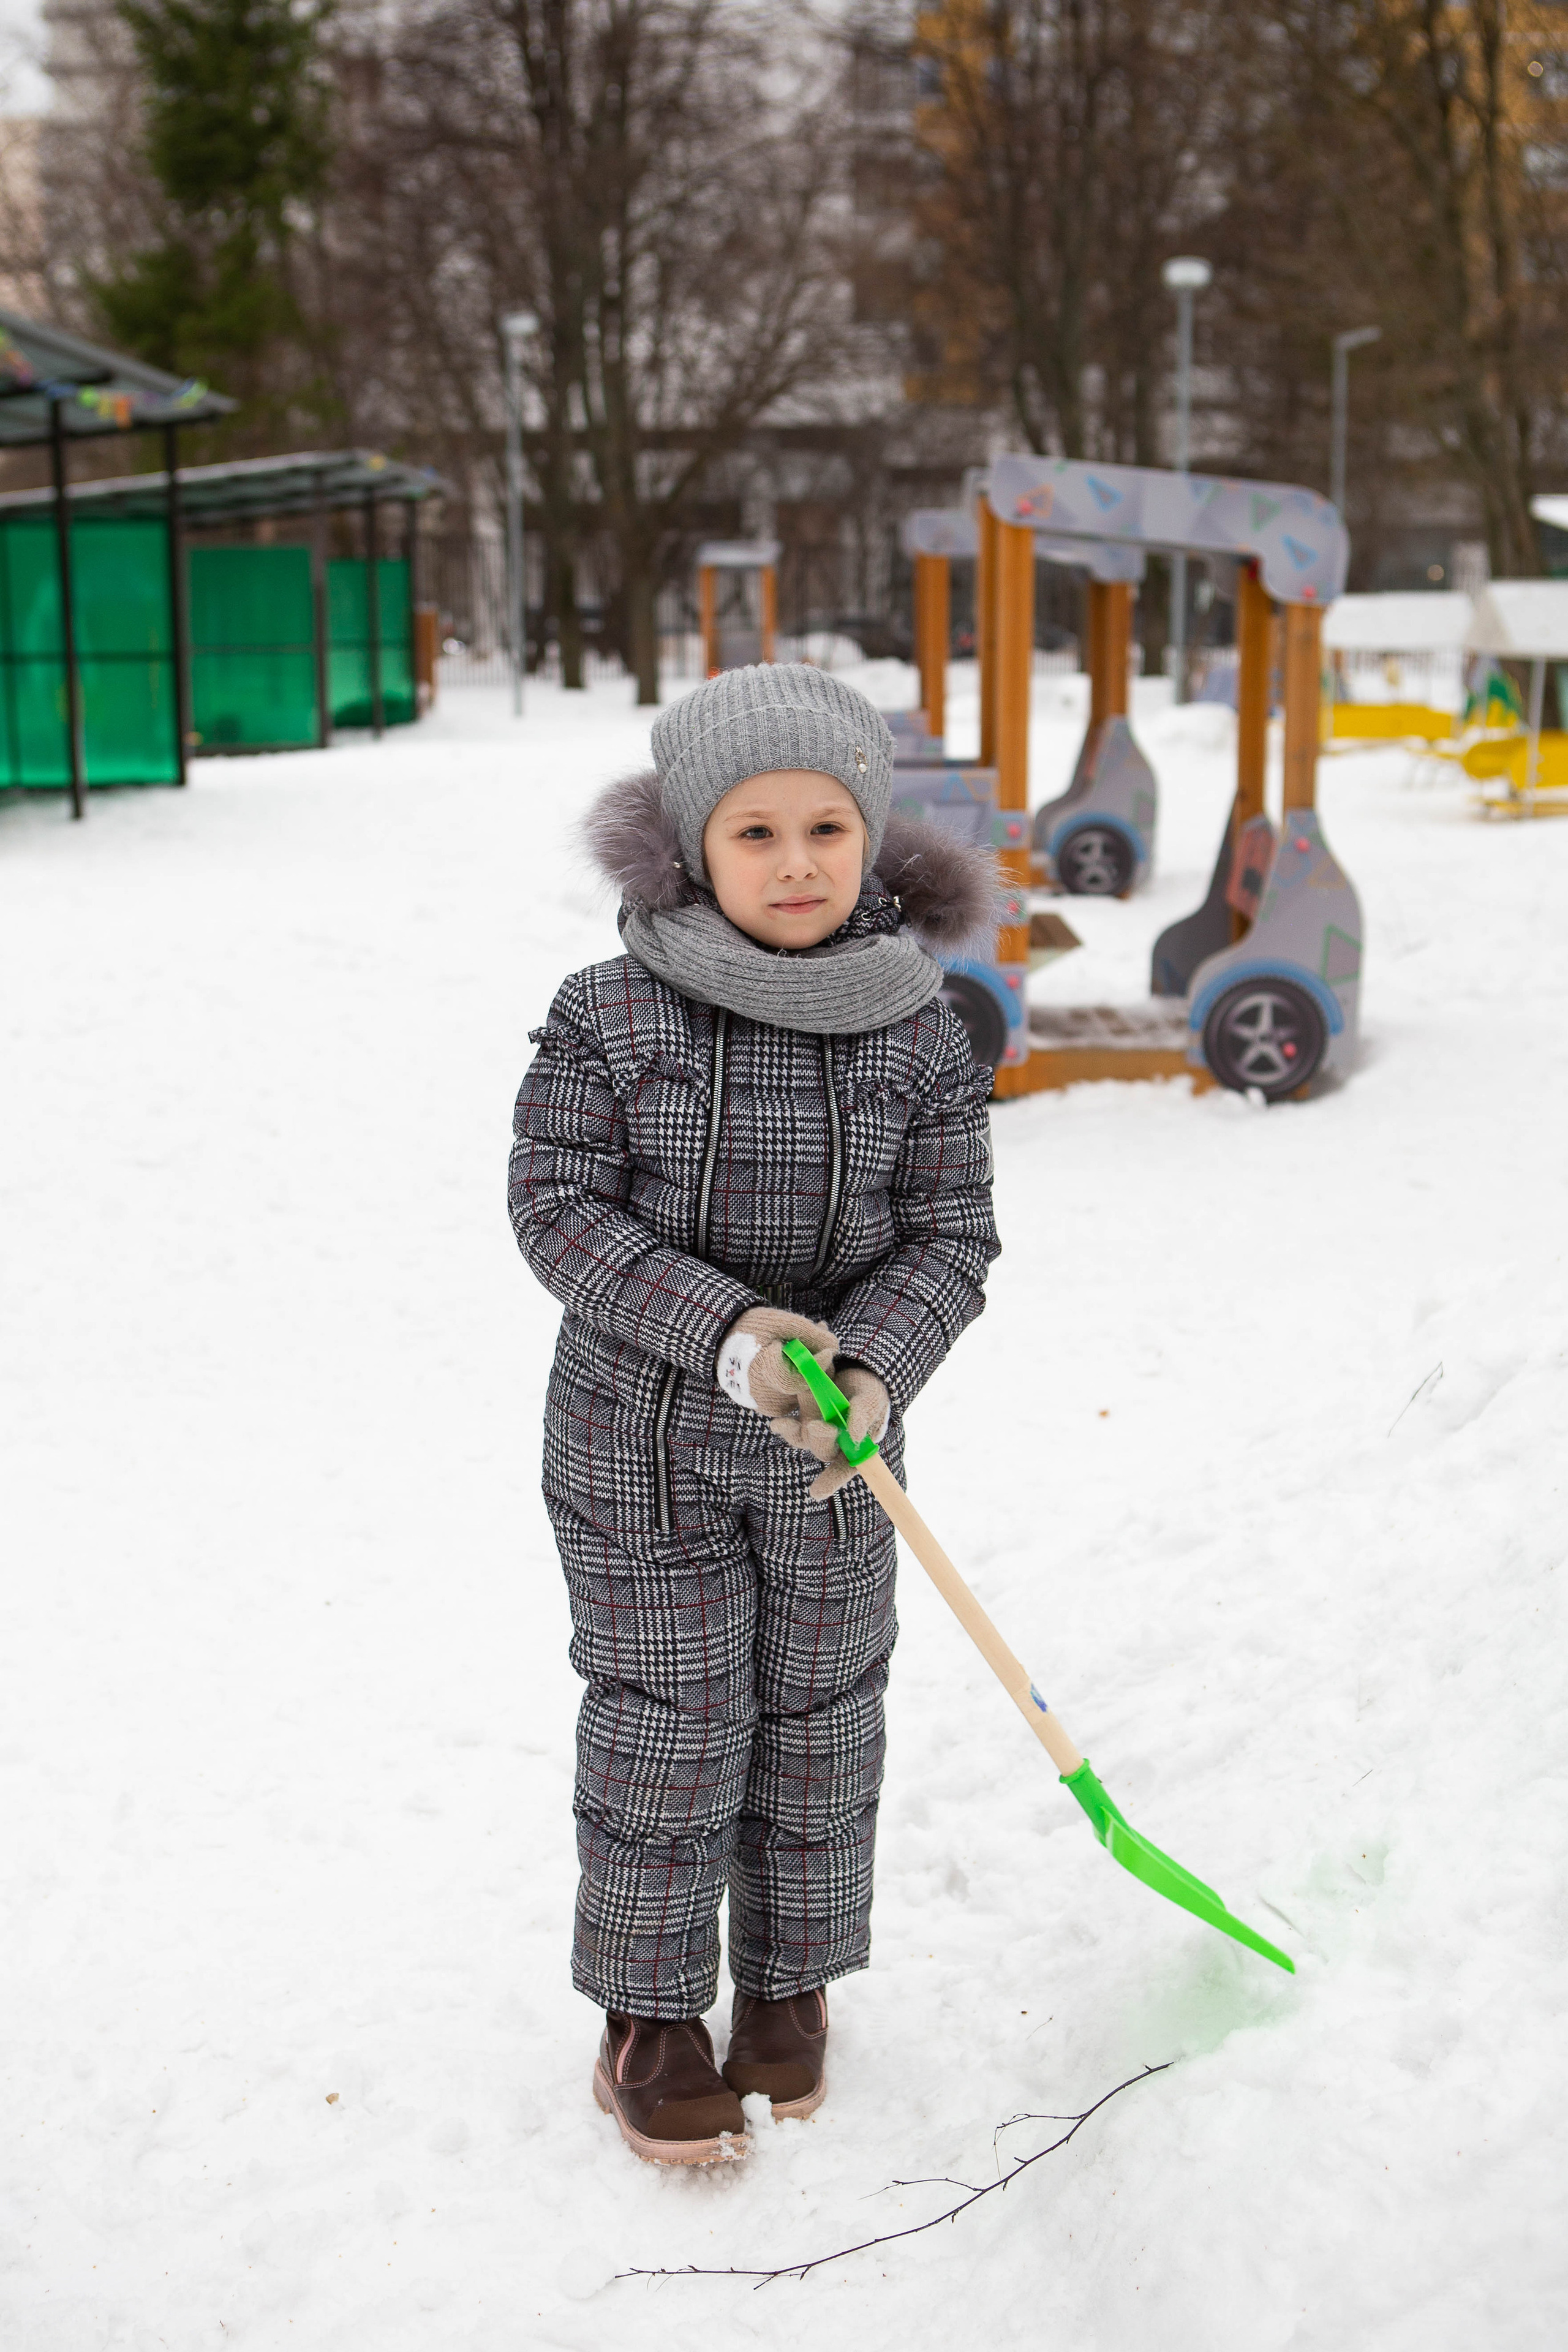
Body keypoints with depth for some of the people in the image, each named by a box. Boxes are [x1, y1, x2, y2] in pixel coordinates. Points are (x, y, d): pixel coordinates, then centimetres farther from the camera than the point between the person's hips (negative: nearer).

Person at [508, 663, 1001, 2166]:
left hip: (827, 1454, 2)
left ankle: (788, 1981, 36)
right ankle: (650, 2007, 26)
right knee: (662, 1725, 6)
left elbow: (948, 1238, -5)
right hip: (638, 1435, -2)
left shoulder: (920, 1037, -6)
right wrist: (720, 1333, -26)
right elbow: (559, 1208, -14)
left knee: (817, 1711, 14)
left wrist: (874, 1372, -24)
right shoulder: (611, 1016, -12)